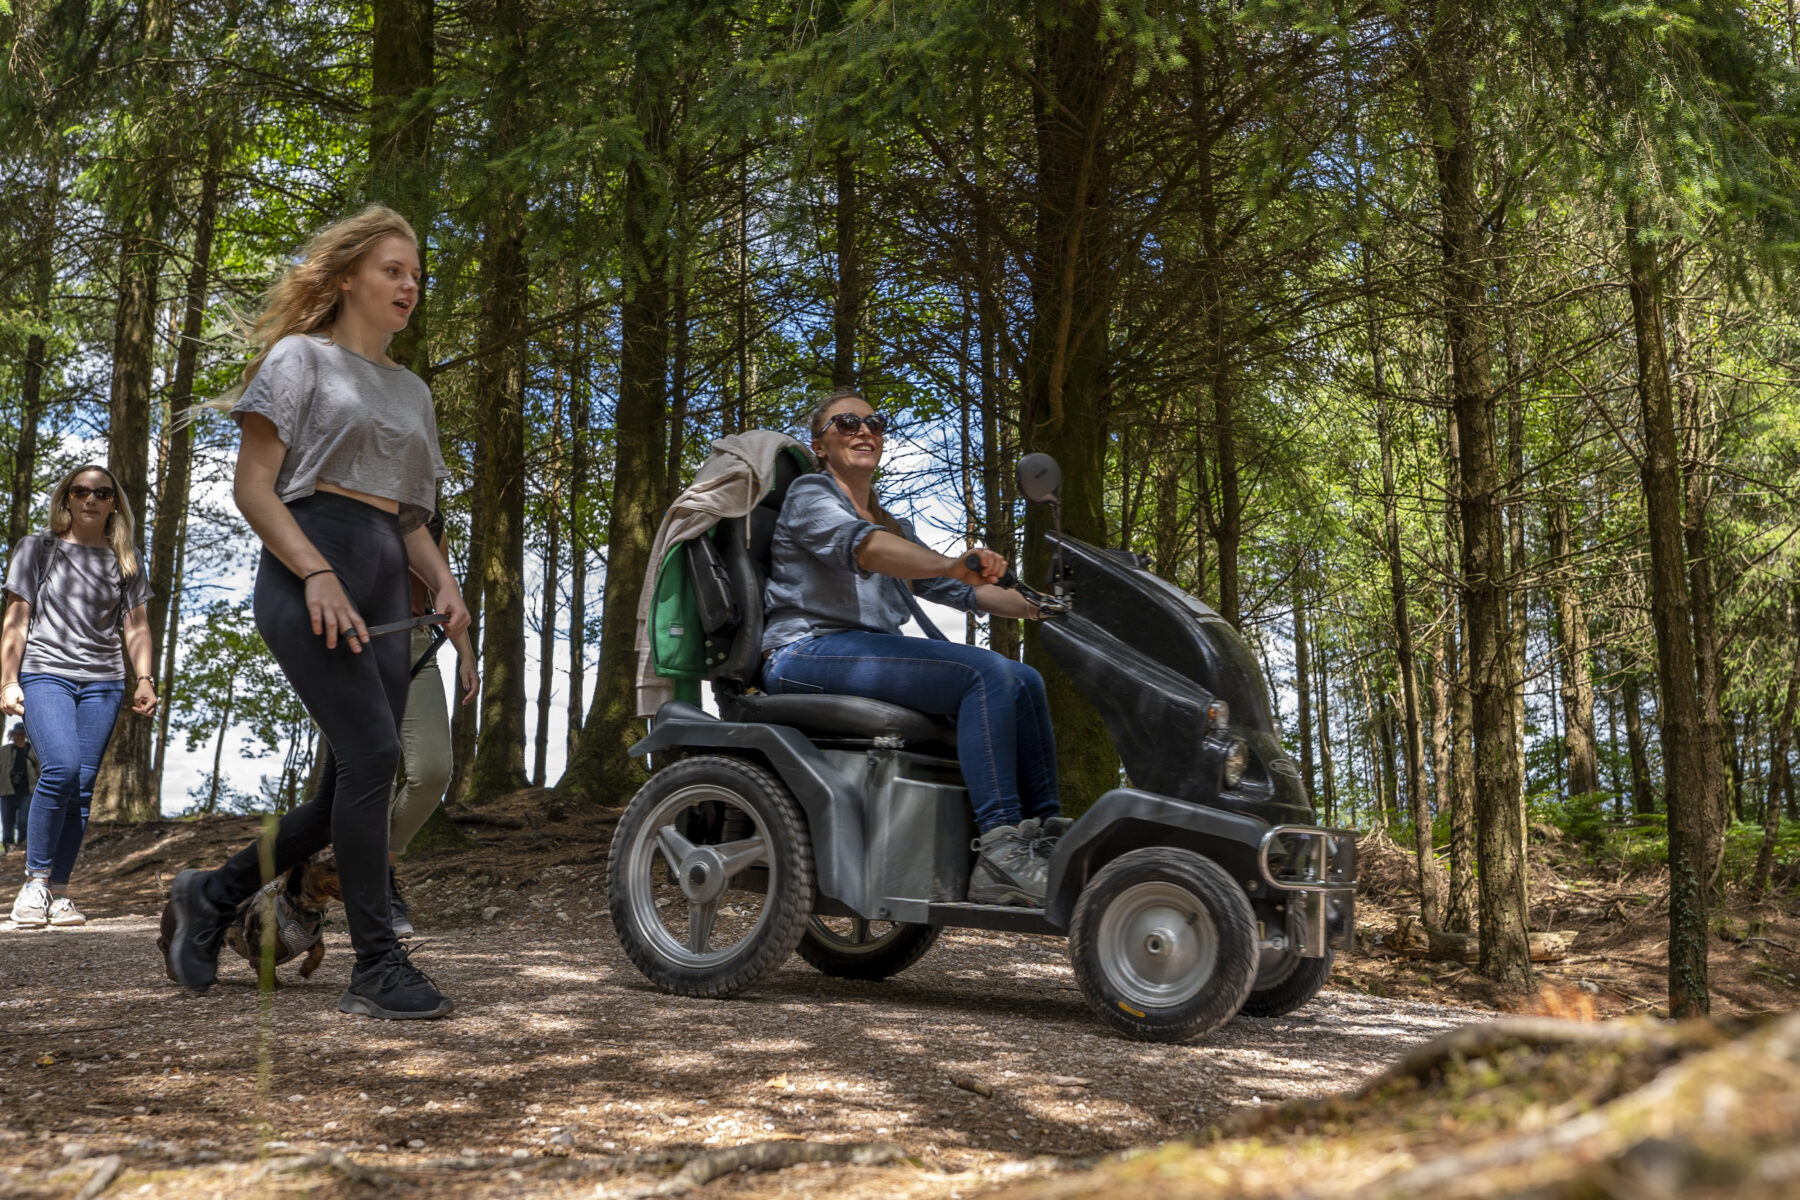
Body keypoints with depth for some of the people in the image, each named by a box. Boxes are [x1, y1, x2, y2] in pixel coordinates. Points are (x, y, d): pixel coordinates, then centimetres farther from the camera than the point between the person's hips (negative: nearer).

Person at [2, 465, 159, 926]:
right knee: (61, 766, -22)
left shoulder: (126, 559, 14)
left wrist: (144, 679, 3)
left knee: (82, 786, -4)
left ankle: (59, 891, 1)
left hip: (102, 681, 3)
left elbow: (136, 626, 14)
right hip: (44, 673, -3)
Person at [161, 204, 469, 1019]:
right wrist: (317, 574, -18)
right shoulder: (300, 358, 6)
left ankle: (215, 892, 24)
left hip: (383, 584, 7)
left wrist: (444, 582, 4)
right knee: (372, 753, -18)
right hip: (309, 570, -7)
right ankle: (376, 967, -11)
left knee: (353, 783, 2)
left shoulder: (411, 390, 25)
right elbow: (252, 485, -3)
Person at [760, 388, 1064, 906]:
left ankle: (1043, 830, -10)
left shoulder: (893, 526, 26)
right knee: (987, 672, -26)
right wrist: (953, 565, -41)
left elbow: (960, 591, 18)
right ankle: (999, 854, -34)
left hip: (873, 655, 8)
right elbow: (860, 546, -22)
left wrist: (1042, 606, 2)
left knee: (1024, 680, -6)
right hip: (808, 653, -8)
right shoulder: (809, 493, 1)